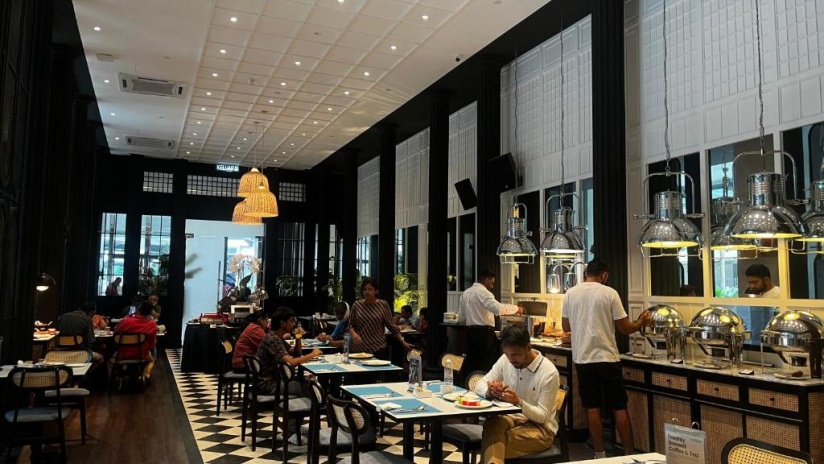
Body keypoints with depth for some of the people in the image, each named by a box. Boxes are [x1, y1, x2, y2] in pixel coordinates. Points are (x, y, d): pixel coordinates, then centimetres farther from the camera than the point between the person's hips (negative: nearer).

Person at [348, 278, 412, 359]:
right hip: (358, 349, 1)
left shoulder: (383, 305, 0)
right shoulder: (357, 305, 3)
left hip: (378, 349, -1)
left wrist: (403, 342, -6)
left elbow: (391, 325, 0)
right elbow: (351, 324, 8)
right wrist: (353, 333, -13)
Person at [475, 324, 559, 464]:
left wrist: (519, 402, -34)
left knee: (493, 443, -35)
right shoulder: (505, 359, -2)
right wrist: (489, 391, -24)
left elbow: (542, 416, -16)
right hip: (511, 417, 5)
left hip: (540, 427, -5)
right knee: (492, 422, -34)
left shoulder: (549, 372, -19)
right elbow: (480, 385, 1)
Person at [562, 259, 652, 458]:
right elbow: (625, 328, -2)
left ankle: (599, 455, 15)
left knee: (592, 408, 10)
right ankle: (629, 455, 15)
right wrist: (641, 322, 17)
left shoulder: (570, 293, 2)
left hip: (583, 359, 2)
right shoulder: (609, 293, -6)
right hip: (607, 358, -2)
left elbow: (566, 327, 11)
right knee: (619, 409, 8)